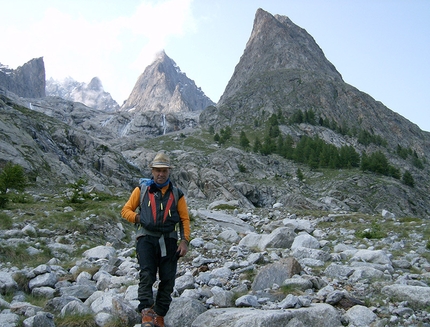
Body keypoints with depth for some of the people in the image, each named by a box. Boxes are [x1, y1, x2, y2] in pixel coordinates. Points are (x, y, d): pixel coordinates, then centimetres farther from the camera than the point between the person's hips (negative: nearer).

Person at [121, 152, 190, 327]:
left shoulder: (177, 194, 8)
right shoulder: (142, 190, 6)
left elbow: (184, 219, 9)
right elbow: (126, 210, 10)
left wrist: (184, 241, -1)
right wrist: (138, 218, -9)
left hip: (169, 241, 2)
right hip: (146, 239, -2)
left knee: (167, 280, 5)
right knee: (147, 275, -16)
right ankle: (146, 311, -12)